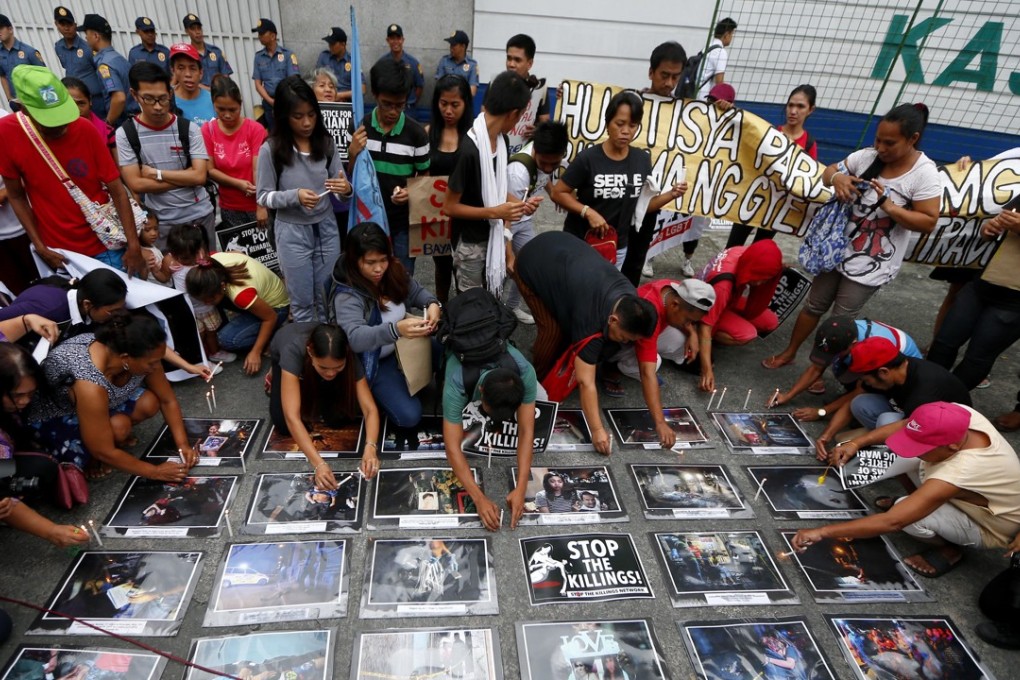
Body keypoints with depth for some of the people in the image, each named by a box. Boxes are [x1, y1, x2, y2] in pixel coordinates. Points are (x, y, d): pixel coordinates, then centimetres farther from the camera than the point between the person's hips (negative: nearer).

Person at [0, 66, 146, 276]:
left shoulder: (85, 129, -12)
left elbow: (117, 191, -10)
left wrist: (133, 245, -15)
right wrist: (39, 247, -7)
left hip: (104, 244, -1)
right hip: (58, 251, 1)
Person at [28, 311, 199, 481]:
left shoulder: (140, 355, -24)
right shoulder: (90, 386, -41)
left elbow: (167, 401, -9)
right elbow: (103, 452, -31)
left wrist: (183, 444, -16)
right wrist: (155, 472, -23)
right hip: (52, 415, -6)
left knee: (149, 403, -17)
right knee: (118, 426, -30)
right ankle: (89, 456, -1)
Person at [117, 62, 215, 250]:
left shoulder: (189, 129, -3)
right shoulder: (125, 134, -5)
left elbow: (200, 176, -12)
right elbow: (136, 184, -11)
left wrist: (155, 173, -12)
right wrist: (185, 179, -12)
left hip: (200, 216, 1)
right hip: (161, 222, -1)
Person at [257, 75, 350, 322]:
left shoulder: (326, 142, -3)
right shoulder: (270, 149, -11)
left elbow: (341, 185, 1)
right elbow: (263, 197, -6)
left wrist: (345, 188, -23)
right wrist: (295, 196, -24)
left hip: (326, 227, 3)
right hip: (293, 232, -2)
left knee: (328, 297, 15)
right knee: (302, 301, 12)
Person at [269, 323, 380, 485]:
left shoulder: (348, 356, -37)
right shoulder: (293, 351, -44)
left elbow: (370, 409, -36)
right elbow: (291, 417, -48)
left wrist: (370, 447, -54)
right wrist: (318, 464, -57)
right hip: (286, 359, -1)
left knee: (338, 416, -19)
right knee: (284, 425, -18)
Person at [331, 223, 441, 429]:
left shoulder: (394, 271, -11)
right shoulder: (347, 296, -28)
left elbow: (416, 291, 6)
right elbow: (354, 338, -42)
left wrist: (432, 303, -20)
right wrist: (396, 329, -60)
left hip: (405, 344, 6)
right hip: (376, 362, -6)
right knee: (408, 416, -18)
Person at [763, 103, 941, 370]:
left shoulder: (925, 174, -15)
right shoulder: (868, 155, -5)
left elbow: (928, 222, -15)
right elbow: (828, 172, 5)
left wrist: (888, 206, -26)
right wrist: (837, 178, -18)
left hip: (872, 263, -4)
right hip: (839, 247, 4)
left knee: (841, 320, 3)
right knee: (814, 306, 14)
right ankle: (789, 353, 29)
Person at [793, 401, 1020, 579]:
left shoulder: (958, 473, -43)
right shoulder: (958, 414, -28)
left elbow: (892, 522, -43)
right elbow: (903, 428, -9)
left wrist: (822, 531, -41)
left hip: (989, 528, -6)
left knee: (909, 516, -35)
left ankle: (949, 549, -1)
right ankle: (922, 500, 12)